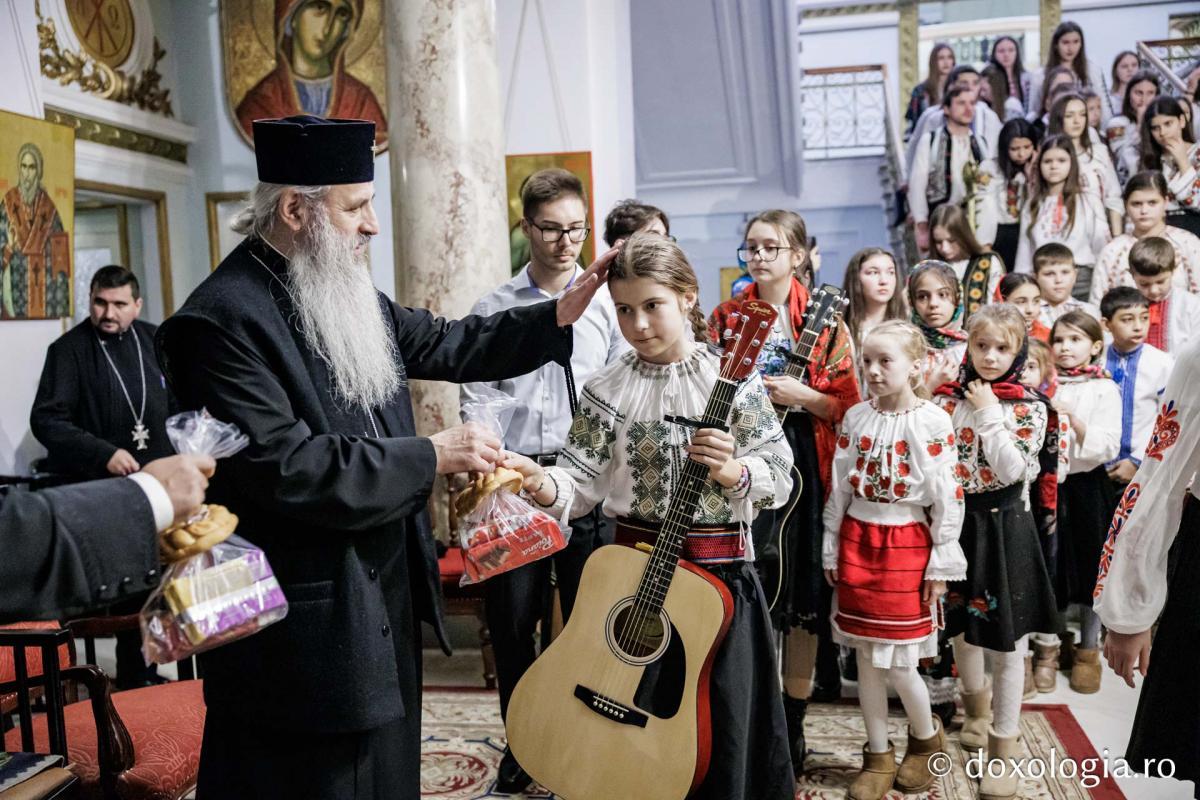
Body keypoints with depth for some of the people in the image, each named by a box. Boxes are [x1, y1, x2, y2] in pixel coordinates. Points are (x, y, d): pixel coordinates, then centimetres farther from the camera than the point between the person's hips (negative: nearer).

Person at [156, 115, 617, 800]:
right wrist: (432, 456, -21)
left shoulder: (346, 294, 6)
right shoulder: (223, 320, -20)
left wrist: (561, 313, 3)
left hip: (387, 595, 9)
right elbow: (285, 468, -27)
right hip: (306, 630, -8)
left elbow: (449, 345, 13)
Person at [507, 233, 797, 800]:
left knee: (723, 728, 9)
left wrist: (730, 469, -23)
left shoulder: (734, 379, -4)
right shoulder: (607, 390, 0)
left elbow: (779, 480, -4)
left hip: (721, 570, -1)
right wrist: (538, 482, -24)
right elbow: (580, 484, -4)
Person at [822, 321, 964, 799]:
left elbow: (948, 497, -8)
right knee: (866, 656, 9)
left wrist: (942, 564, -8)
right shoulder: (855, 418, 3)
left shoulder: (933, 422, -9)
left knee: (896, 660, -2)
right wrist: (831, 550, 8)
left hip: (907, 544, -4)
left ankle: (927, 739, 28)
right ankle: (878, 757, 24)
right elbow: (839, 489, 8)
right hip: (858, 540, 4)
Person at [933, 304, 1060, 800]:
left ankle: (1003, 745, 17)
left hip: (1005, 527, -3)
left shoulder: (1030, 407, -6)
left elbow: (1012, 471, -18)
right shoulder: (947, 399, 1)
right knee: (960, 630, 19)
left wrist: (989, 414, -17)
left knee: (1007, 643, 3)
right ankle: (979, 706, 46)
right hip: (956, 523, 4)